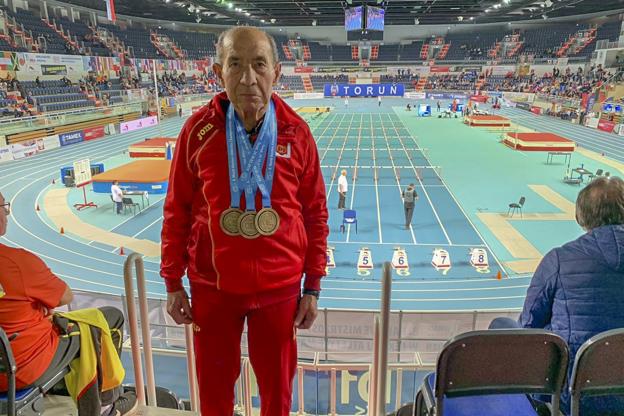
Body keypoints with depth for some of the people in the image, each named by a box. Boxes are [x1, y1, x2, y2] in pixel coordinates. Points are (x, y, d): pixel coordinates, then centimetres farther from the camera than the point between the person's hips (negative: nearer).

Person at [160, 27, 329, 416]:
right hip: (212, 285, 0)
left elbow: (315, 214, -2)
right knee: (214, 384, 19)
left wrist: (312, 287, 0)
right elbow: (177, 210, -1)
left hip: (280, 286, 0)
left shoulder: (297, 132, -8)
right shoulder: (198, 129, -9)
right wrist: (173, 282, 2)